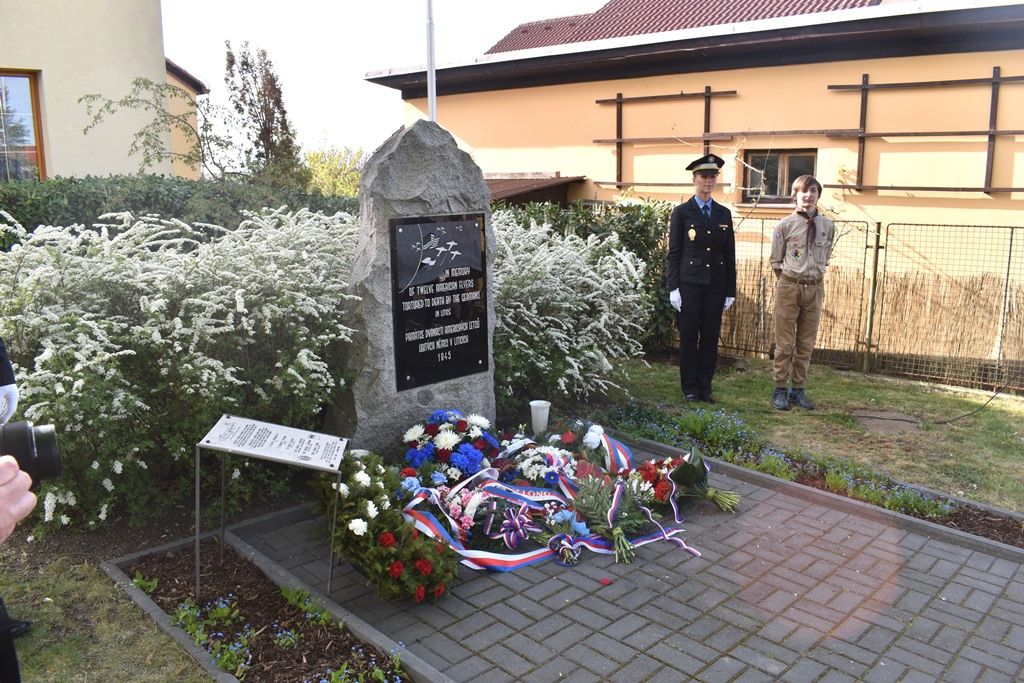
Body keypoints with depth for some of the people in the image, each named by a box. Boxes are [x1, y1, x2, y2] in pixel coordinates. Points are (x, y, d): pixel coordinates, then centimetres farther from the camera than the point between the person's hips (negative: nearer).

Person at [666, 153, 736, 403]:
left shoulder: (724, 214, 12)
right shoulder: (682, 212, 2)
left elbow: (730, 255, 12)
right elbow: (674, 253, -1)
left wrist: (730, 291, 7)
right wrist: (673, 288, -8)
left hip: (716, 285, 3)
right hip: (689, 283, -3)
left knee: (711, 338, 6)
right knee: (689, 337, 1)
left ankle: (705, 387, 16)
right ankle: (690, 389, 12)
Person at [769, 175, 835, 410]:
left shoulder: (827, 226, 3)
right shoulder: (786, 225, -5)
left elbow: (825, 258, 14)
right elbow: (776, 260, 2)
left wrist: (812, 278, 8)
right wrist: (786, 283, 3)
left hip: (815, 288, 3)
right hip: (789, 287, -3)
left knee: (806, 343, 9)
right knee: (784, 342, 2)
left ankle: (799, 389, 20)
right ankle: (780, 389, 12)